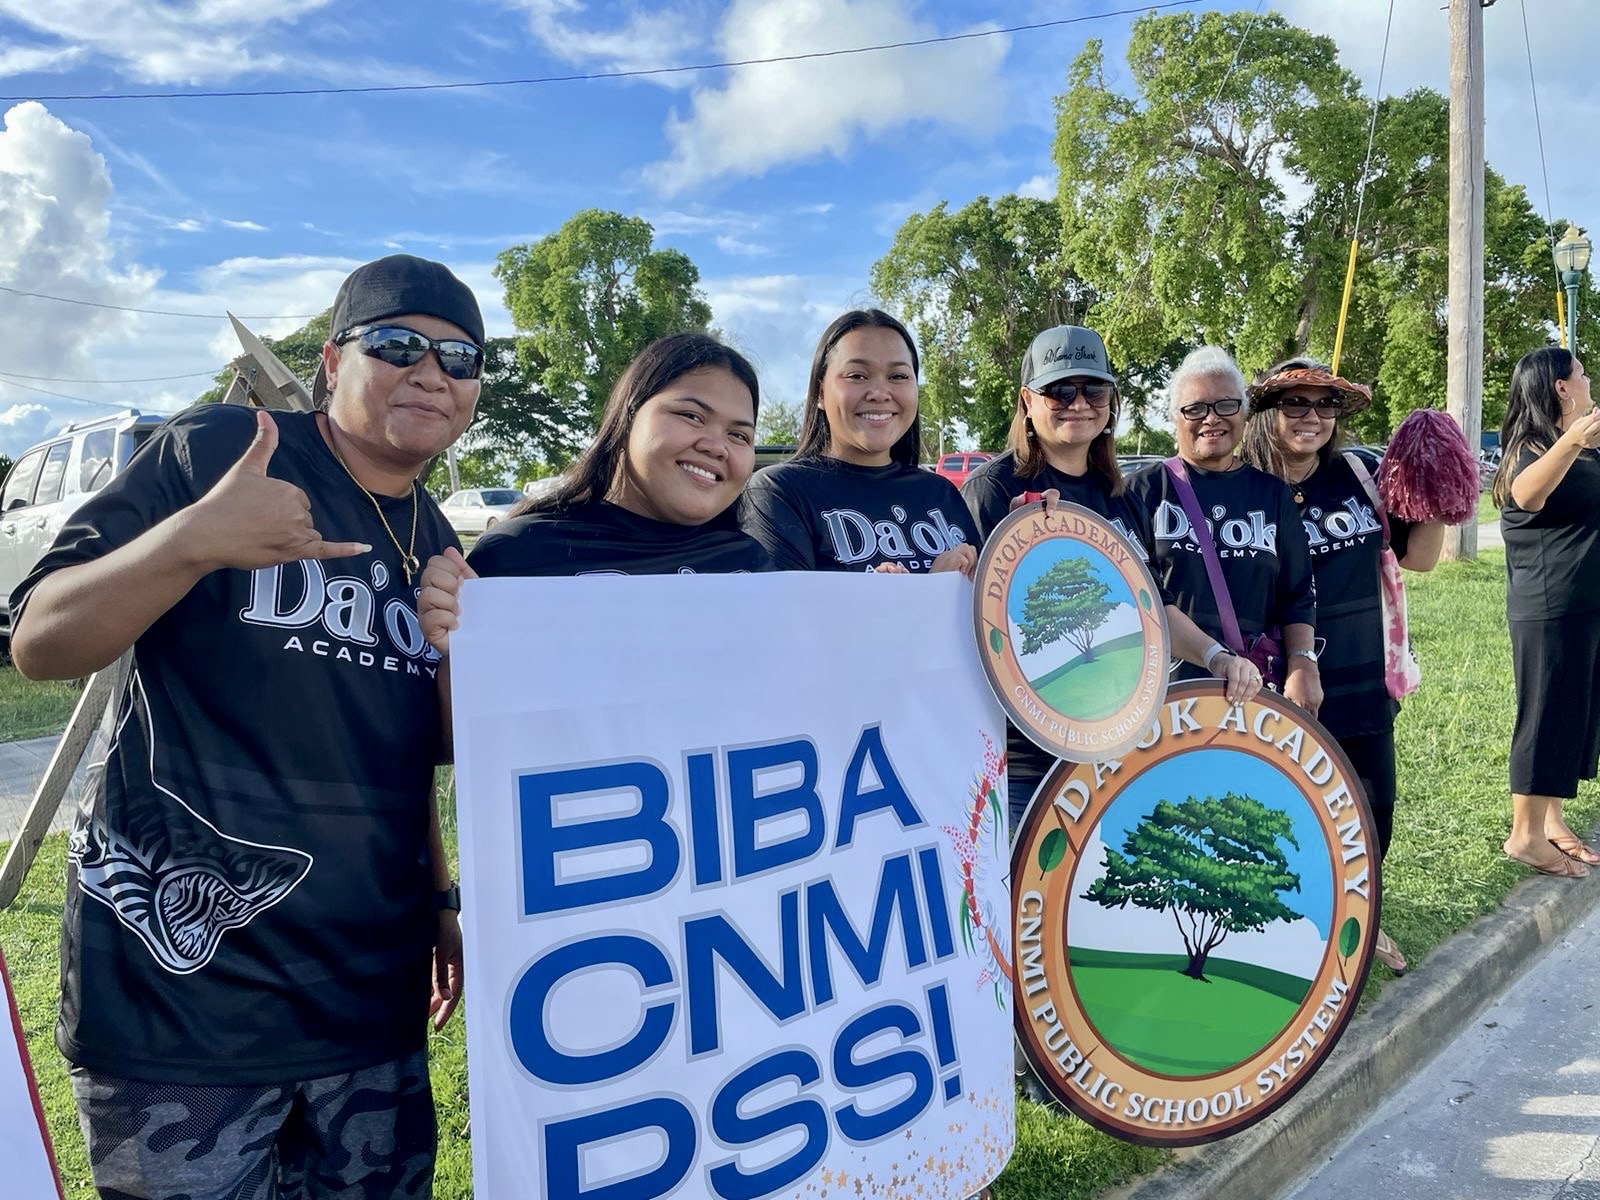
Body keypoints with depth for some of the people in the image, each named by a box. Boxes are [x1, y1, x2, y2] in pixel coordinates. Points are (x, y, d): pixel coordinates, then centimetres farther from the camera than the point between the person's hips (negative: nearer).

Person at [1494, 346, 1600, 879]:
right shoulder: (1533, 445, -14)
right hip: (1551, 607, -9)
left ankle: (1550, 818, 21)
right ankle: (1525, 835, 1)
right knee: (1549, 714, -6)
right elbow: (1525, 494, -35)